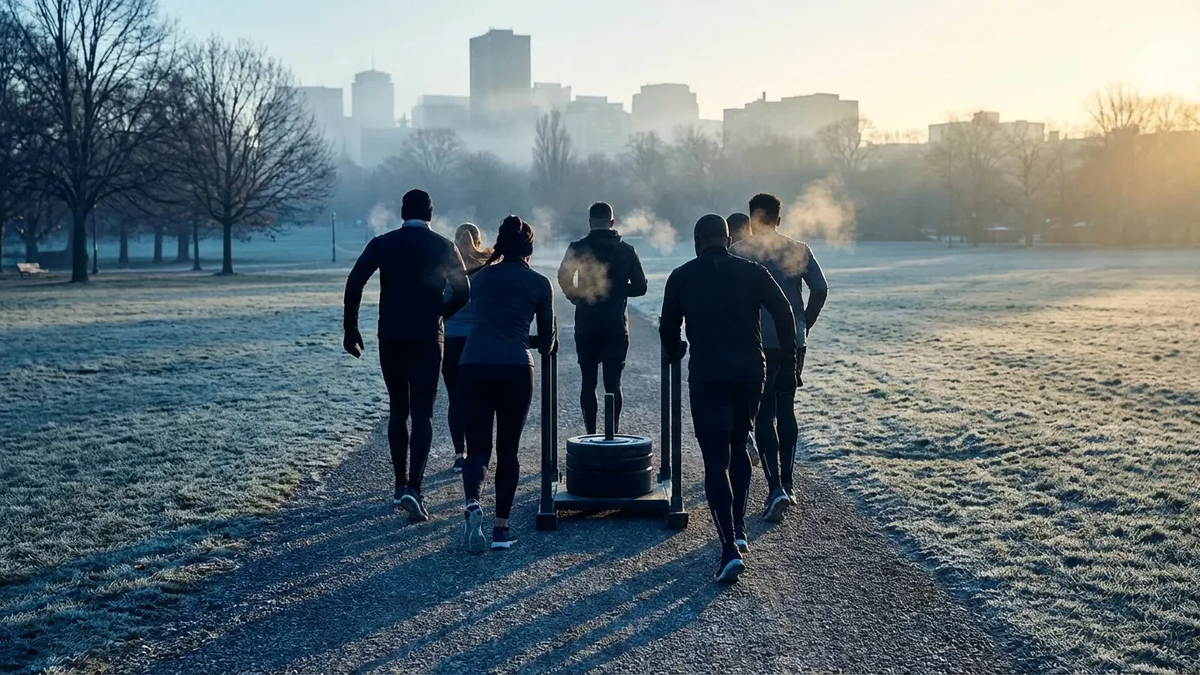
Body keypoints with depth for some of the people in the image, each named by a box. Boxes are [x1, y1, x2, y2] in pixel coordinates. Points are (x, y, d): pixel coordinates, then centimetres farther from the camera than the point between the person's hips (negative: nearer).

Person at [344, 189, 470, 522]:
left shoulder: (381, 244, 3)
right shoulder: (443, 247, 2)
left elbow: (354, 283, -8)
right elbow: (462, 292, -2)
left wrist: (350, 328, -2)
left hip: (390, 338, 2)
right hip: (427, 338, -2)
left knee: (398, 410, 15)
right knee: (422, 413, -1)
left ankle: (400, 485, 19)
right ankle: (413, 488, -15)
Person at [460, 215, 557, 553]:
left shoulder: (481, 276, 16)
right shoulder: (539, 283, 8)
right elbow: (547, 342, 12)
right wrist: (547, 344, 34)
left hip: (473, 365, 2)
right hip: (514, 368, -2)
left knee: (478, 447, 8)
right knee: (508, 450, 11)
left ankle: (472, 504, -20)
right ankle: (501, 529, 12)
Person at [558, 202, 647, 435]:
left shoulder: (578, 248, -2)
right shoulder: (626, 250, 2)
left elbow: (564, 279, -9)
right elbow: (640, 287, 3)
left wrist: (576, 297, 8)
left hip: (586, 325, 0)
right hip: (616, 325, 1)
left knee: (588, 381, 8)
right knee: (613, 382, 2)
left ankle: (591, 434, 7)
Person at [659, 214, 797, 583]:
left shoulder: (682, 277, 5)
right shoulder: (752, 271, 7)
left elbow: (668, 327, 10)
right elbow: (784, 313, -1)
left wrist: (675, 354, 31)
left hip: (707, 375, -2)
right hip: (750, 372, 3)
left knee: (716, 462, -3)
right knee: (738, 448, 23)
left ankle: (730, 549, -14)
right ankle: (738, 529, 25)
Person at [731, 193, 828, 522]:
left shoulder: (739, 251, -3)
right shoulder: (798, 250, 5)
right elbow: (820, 289, 0)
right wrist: (805, 325, 10)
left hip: (756, 343, -3)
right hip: (793, 342, 3)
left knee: (764, 414, 0)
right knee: (786, 408, 16)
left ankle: (776, 487, -12)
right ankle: (787, 483, 22)